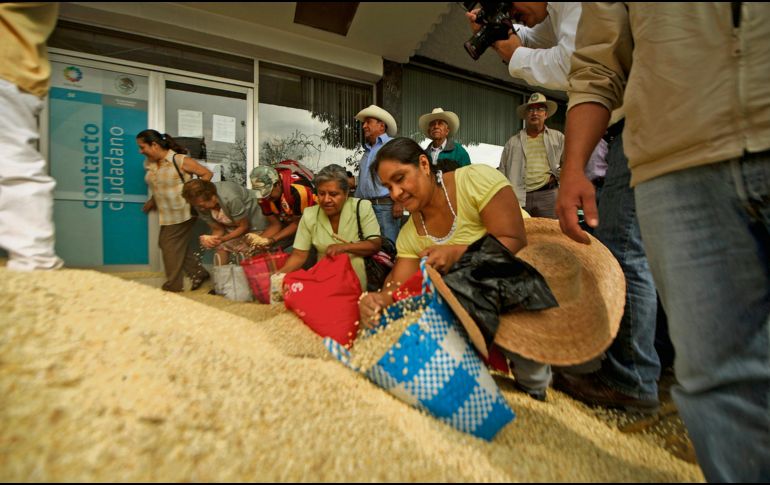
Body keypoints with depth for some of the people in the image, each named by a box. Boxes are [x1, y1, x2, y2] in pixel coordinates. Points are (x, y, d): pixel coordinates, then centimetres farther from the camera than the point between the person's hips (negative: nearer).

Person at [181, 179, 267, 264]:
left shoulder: (231, 199, -38)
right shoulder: (200, 205, -20)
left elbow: (243, 227, -24)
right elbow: (218, 229, -10)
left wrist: (221, 239, -34)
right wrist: (211, 239, -31)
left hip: (251, 222, -5)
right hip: (229, 225, 5)